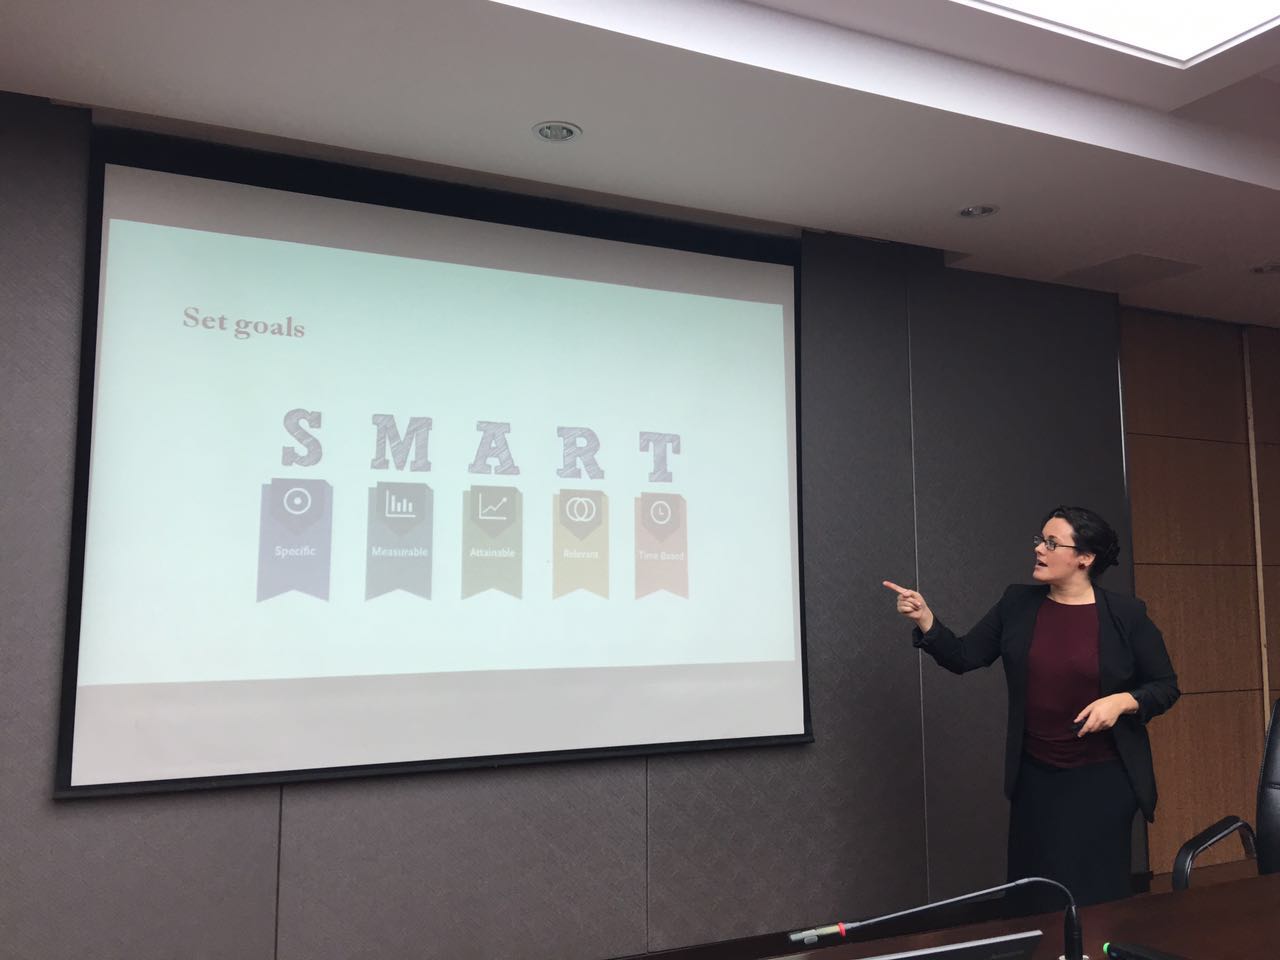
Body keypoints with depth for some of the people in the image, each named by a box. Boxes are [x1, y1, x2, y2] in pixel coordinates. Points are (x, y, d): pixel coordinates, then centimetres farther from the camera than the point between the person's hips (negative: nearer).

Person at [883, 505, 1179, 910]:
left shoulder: (1126, 614, -6)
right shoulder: (1017, 604, 1)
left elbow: (1165, 687, 1)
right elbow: (963, 657, 2)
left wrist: (1121, 702, -17)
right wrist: (924, 620, -13)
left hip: (1104, 777, -3)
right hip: (1035, 776, 3)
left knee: (1097, 896, 4)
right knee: (1035, 893, 8)